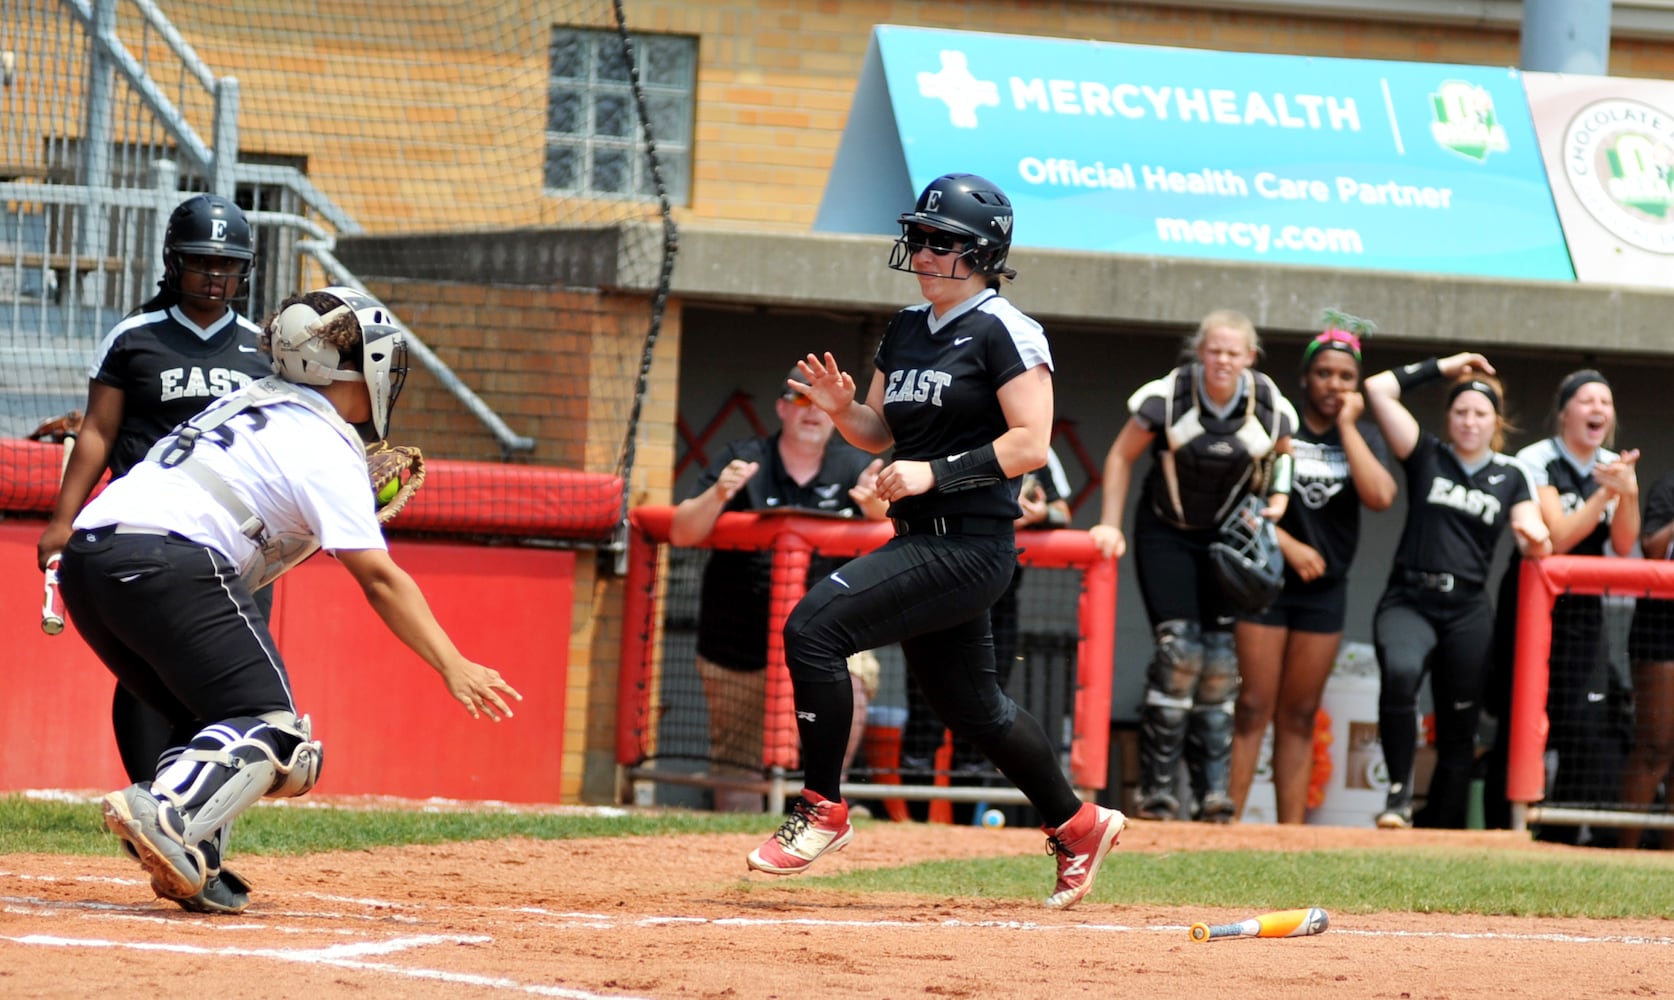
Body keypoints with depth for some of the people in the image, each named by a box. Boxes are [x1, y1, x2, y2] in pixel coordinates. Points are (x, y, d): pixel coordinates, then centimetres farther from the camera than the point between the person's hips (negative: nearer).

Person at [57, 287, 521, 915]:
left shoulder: (252, 400, 27)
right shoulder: (326, 446, 2)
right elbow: (377, 577, -5)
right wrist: (452, 667, -9)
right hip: (169, 564, -9)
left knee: (218, 722, 17)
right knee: (271, 733, -11)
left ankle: (192, 866, -4)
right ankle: (165, 816, -36)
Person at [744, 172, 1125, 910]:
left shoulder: (1003, 332, -11)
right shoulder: (906, 330, 15)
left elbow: (1030, 444, -17)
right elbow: (880, 432, 22)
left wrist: (936, 472, -23)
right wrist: (842, 408, 0)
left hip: (971, 544, -9)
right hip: (922, 542, 9)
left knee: (814, 627, -20)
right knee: (969, 706, 18)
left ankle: (823, 810, -11)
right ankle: (1077, 826, 34)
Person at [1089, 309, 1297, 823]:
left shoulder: (1271, 408, -11)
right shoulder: (1167, 396, -18)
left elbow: (1284, 454, 12)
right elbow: (1122, 456, -5)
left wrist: (1278, 500, -5)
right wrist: (1111, 526, -10)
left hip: (1231, 538, 3)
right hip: (1167, 534, -3)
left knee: (1222, 661, -2)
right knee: (1179, 651, -15)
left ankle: (1215, 794, 2)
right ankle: (1156, 791, -10)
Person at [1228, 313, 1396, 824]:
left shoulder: (1363, 438, 8)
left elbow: (1379, 495, -11)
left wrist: (1347, 425, -8)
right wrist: (1287, 545, -12)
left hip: (1325, 589, 4)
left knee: (1299, 717, 7)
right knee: (1252, 709, -8)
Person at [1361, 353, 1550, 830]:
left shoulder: (1511, 476, 13)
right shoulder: (1427, 456, 8)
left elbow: (1538, 547, 4)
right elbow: (1378, 389, 0)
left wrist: (1534, 536, -19)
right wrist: (1442, 367, 8)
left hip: (1468, 611, 2)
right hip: (1408, 601, -2)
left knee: (1458, 731, 3)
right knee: (1400, 672, -33)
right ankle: (1399, 791, -25)